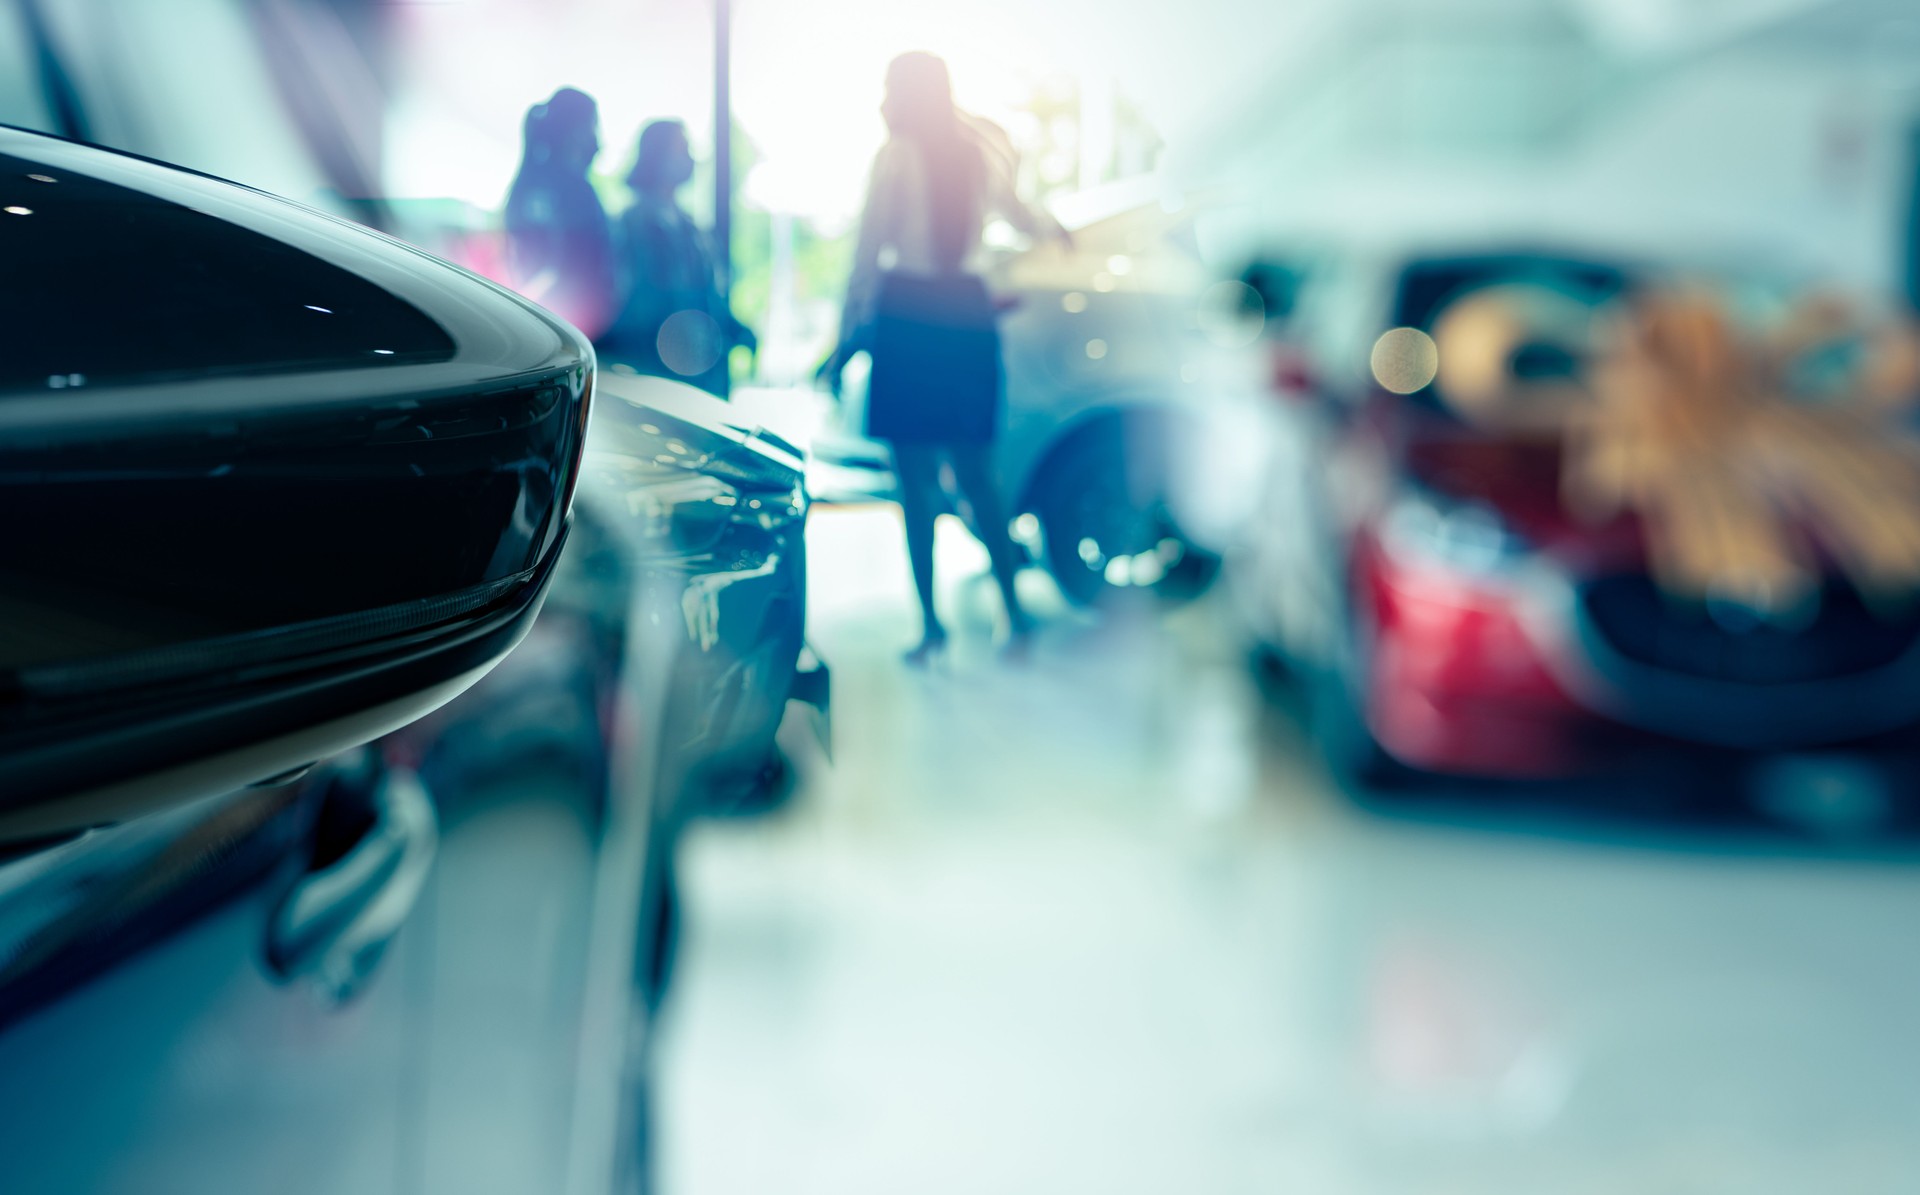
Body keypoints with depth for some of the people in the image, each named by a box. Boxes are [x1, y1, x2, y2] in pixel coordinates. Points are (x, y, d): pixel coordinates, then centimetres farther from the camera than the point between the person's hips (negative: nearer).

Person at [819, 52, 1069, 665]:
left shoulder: (896, 155, -6)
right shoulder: (981, 151, 10)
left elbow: (868, 253, -9)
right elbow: (1016, 212, 29)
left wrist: (848, 336, -4)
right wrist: (1055, 229, 51)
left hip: (907, 317, -5)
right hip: (968, 315, 5)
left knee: (916, 482, 1)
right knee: (975, 478, 12)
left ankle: (932, 623, 1)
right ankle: (1014, 611, 6)